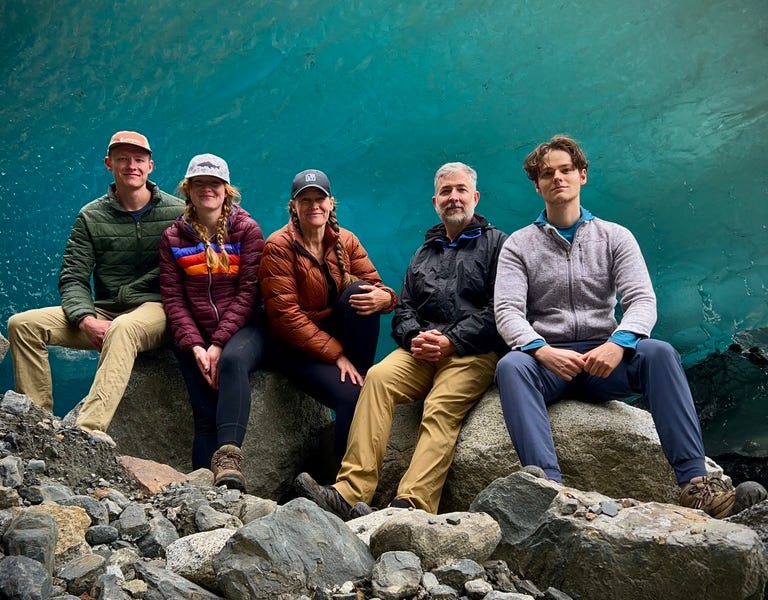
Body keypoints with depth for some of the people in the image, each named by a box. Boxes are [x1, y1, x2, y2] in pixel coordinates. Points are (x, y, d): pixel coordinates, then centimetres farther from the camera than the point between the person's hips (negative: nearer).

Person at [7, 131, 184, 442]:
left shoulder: (177, 212, 2)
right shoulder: (91, 217, 9)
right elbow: (73, 278, 4)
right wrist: (86, 320, -15)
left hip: (154, 311, -4)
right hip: (103, 312, 5)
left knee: (122, 329, -40)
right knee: (22, 324, -14)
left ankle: (90, 428, -52)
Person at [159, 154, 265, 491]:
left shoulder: (247, 230, 5)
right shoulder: (173, 238, 12)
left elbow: (248, 293, -4)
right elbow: (173, 299, 4)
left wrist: (219, 344, -15)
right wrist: (195, 346, -13)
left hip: (241, 330, -2)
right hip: (194, 338, 2)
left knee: (233, 361, -36)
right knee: (205, 415, -16)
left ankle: (228, 457, -46)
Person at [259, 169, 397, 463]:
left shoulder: (346, 241, 3)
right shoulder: (279, 246, -11)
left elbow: (375, 286, -3)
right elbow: (285, 315, -16)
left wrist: (384, 296, -30)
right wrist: (336, 354, -23)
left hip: (336, 333, 4)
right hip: (294, 345, -4)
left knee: (360, 291, -24)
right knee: (350, 395, -28)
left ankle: (359, 378, -20)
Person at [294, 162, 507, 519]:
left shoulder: (496, 244, 11)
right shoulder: (424, 253, 28)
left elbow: (498, 310, -2)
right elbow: (403, 309, 20)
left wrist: (451, 341, -13)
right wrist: (415, 337, -4)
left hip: (474, 352, -4)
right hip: (422, 351, 4)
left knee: (440, 408, -31)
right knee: (378, 377, -25)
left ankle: (410, 506, -44)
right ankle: (350, 493, -35)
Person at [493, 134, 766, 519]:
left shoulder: (614, 237, 11)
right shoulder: (519, 245, 8)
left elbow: (642, 300, -2)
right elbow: (507, 311, -5)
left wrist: (618, 343, -25)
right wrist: (543, 351, -26)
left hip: (605, 358, 1)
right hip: (547, 360, -1)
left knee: (658, 352, -29)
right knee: (511, 365, -33)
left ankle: (694, 481, -33)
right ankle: (548, 483, -48)